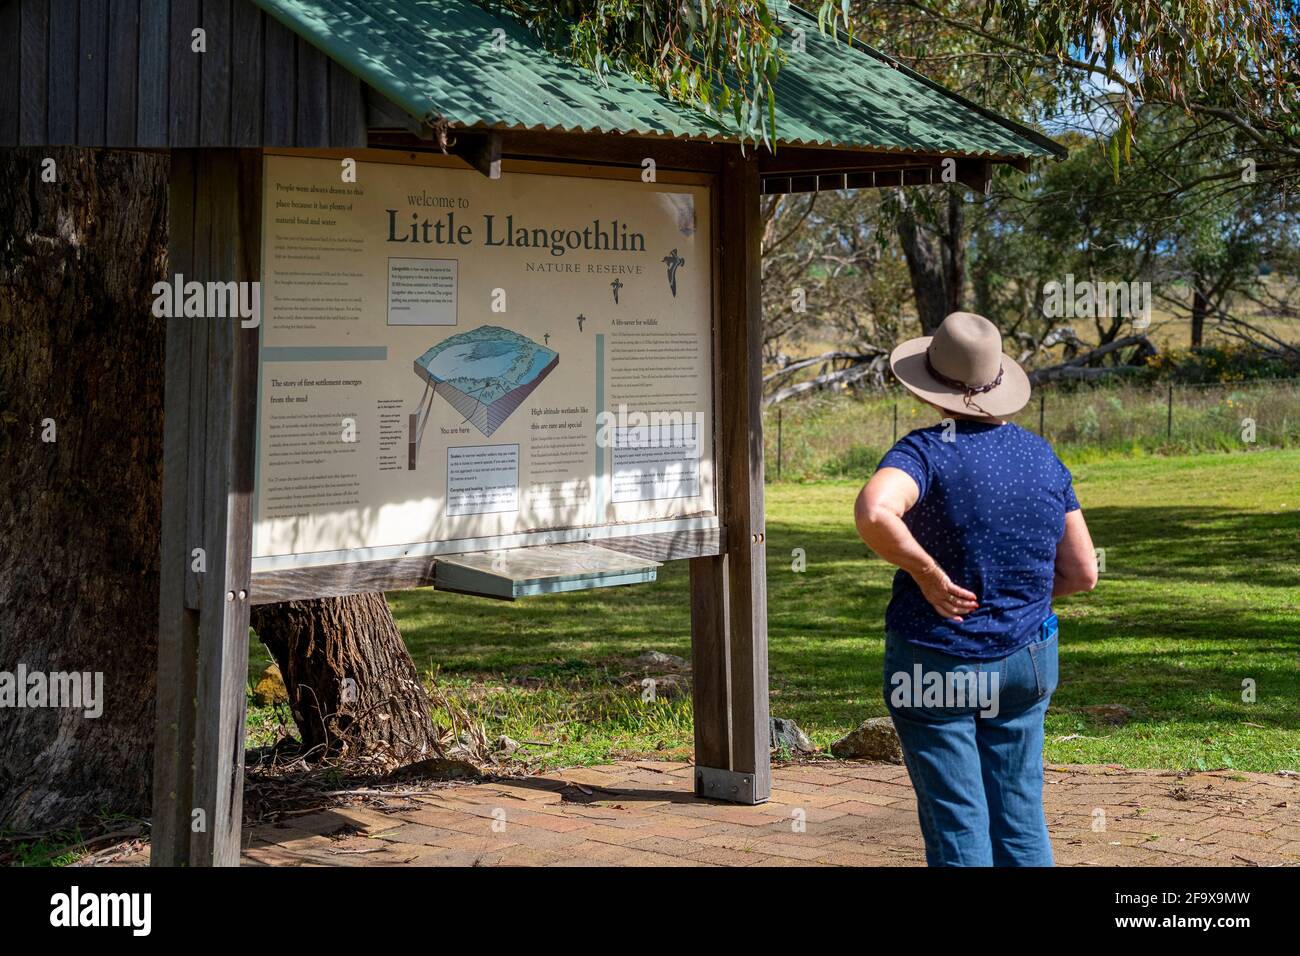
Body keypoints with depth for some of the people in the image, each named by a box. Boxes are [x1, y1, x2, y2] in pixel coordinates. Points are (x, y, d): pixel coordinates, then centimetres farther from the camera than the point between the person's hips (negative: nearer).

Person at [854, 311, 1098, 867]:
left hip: (937, 665, -5)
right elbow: (1082, 574, 5)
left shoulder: (928, 451, -14)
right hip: (1026, 659, 5)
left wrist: (928, 574, -22)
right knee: (1020, 813, 15)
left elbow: (873, 512, -36)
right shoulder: (1041, 455, 2)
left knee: (956, 822, 3)